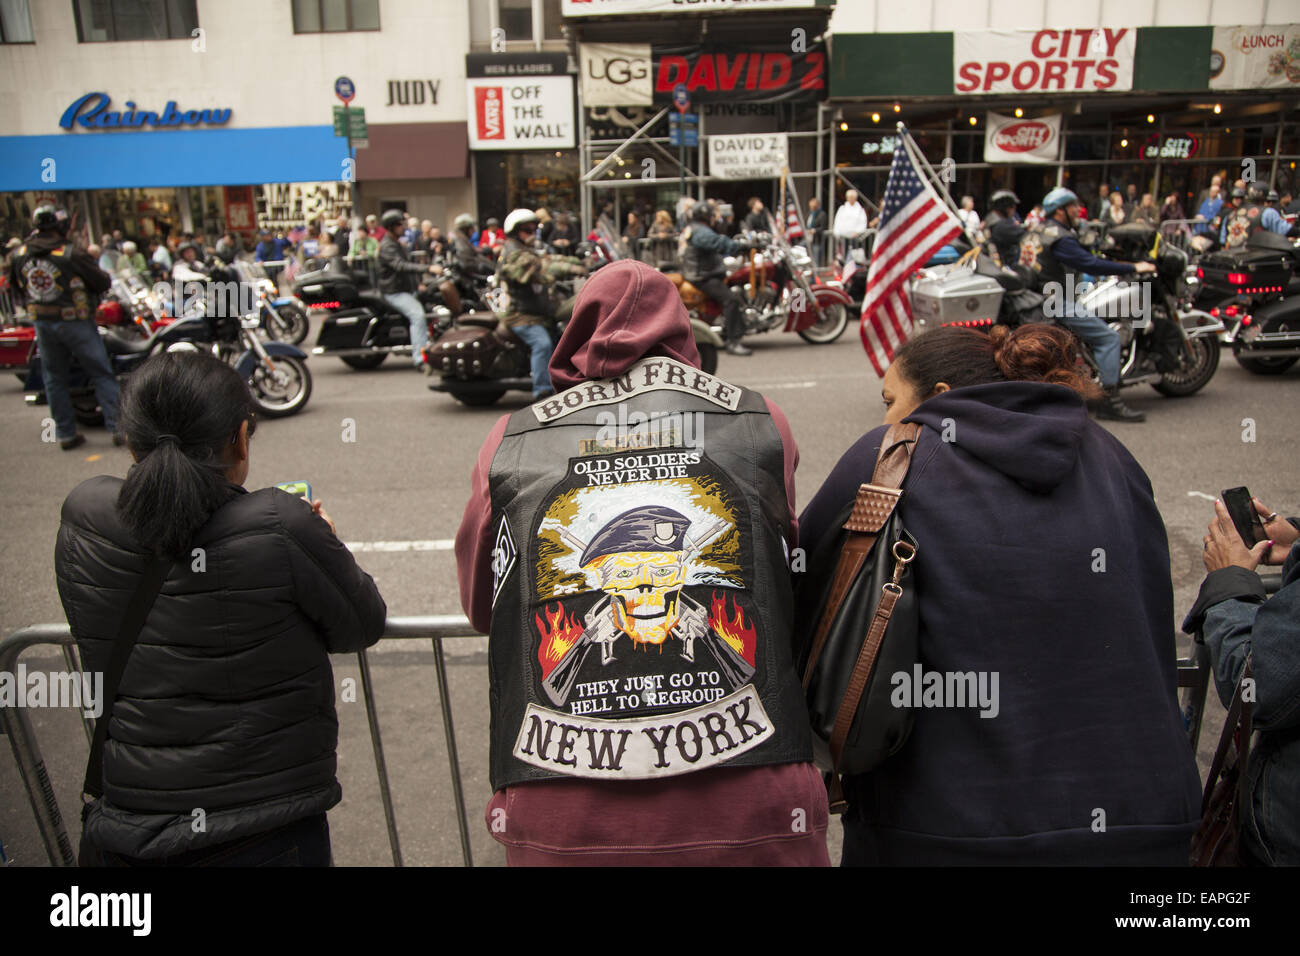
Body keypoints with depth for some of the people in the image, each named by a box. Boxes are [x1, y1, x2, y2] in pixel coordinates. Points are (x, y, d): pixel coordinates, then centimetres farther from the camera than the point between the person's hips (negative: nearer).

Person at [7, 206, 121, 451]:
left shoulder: (19, 254, 1)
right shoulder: (72, 254, -17)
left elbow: (15, 287, 13)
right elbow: (103, 283, -11)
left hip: (42, 323, 5)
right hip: (75, 320, -5)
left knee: (54, 378, 14)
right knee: (102, 375, 2)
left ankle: (65, 434, 16)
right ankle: (118, 427, -1)